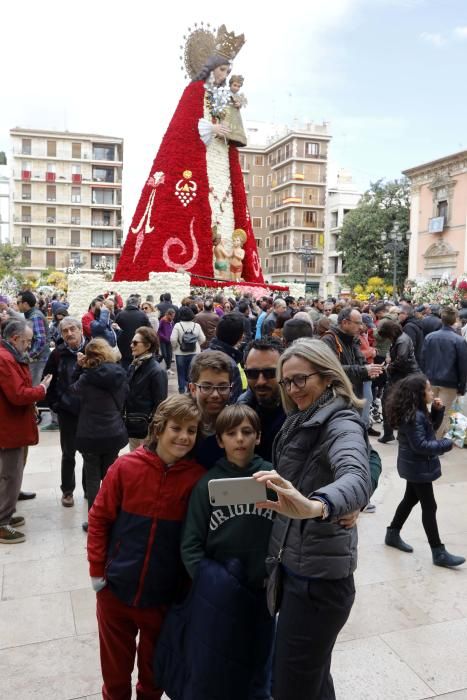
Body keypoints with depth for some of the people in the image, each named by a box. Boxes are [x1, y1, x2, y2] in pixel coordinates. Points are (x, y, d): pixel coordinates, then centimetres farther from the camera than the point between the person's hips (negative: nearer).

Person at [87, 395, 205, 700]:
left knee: (154, 668, 21)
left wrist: (191, 581, -4)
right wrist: (97, 569, -4)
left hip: (164, 595, 0)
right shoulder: (126, 466, -12)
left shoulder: (198, 477, -13)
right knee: (115, 667, 21)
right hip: (116, 588, 0)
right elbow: (99, 518, -4)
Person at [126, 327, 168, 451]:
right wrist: (126, 420, 10)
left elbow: (160, 404, -15)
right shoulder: (133, 367, 8)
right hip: (132, 426, 7)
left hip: (147, 428, -7)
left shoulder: (157, 371, -15)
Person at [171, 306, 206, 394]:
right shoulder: (197, 325, -4)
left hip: (180, 353, -2)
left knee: (181, 372, 11)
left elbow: (173, 339, -17)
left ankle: (182, 389, 15)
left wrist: (175, 347, 1)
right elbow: (202, 339, -3)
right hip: (194, 352, 2)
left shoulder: (177, 325, -11)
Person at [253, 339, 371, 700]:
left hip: (320, 579, -8)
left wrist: (314, 506, -58)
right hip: (297, 569, 8)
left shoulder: (342, 423, -19)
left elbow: (357, 480, -40)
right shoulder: (301, 421, 10)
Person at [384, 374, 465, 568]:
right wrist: (446, 444, -21)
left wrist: (437, 410, -1)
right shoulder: (413, 416, -27)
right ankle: (439, 553, 7)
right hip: (418, 467, -10)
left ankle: (393, 535, 34)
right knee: (429, 507, -2)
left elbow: (432, 427, 14)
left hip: (415, 465, 10)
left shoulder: (419, 411, 3)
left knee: (410, 499, 20)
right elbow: (421, 445, -28)